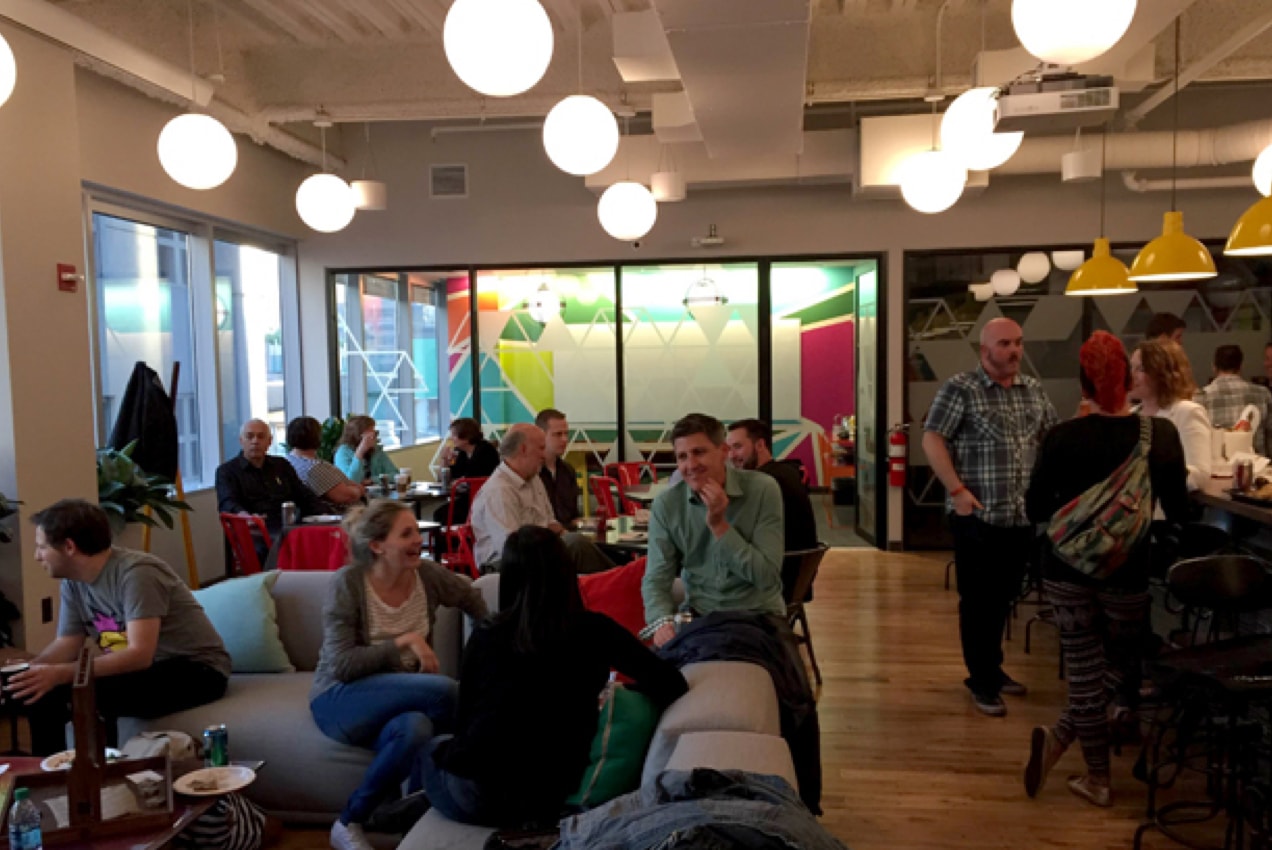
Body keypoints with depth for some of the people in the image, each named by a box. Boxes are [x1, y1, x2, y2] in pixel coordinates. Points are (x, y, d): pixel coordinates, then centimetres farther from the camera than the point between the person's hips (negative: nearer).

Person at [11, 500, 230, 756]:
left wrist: (59, 674, -35)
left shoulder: (135, 573, -24)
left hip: (197, 670, -8)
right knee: (42, 693, -4)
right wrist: (23, 670, -11)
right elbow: (67, 645, 8)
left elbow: (140, 654, -31)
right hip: (143, 667, 8)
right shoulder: (73, 582, 2)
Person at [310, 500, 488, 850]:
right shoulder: (348, 583, -17)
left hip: (402, 696, 4)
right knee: (443, 690, -28)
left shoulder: (427, 574, -6)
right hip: (340, 700, -4)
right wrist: (404, 641, -24)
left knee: (415, 728, -33)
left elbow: (472, 600, 14)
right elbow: (340, 666, -20)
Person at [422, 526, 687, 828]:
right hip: (551, 802, 1)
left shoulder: (484, 636, -3)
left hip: (475, 795, 0)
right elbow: (671, 685, -3)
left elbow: (463, 721, 8)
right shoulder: (594, 630, -5)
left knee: (434, 747, 32)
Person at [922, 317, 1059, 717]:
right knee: (978, 600, 4)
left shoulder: (1033, 390, 11)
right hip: (978, 516, -6)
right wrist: (957, 490, -17)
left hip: (1022, 515, 6)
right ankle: (981, 680, 16)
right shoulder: (960, 388, -9)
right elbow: (932, 439, -12)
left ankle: (992, 667, 32)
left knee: (1003, 597, 17)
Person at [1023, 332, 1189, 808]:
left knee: (1085, 670, 9)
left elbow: (1035, 510, -4)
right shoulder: (1162, 434, -10)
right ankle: (1059, 738, 16)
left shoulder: (1063, 438, -12)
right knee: (1122, 664, 21)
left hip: (1068, 569, 0)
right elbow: (1178, 512, 0)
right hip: (1128, 572, 1)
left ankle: (1097, 779, 10)